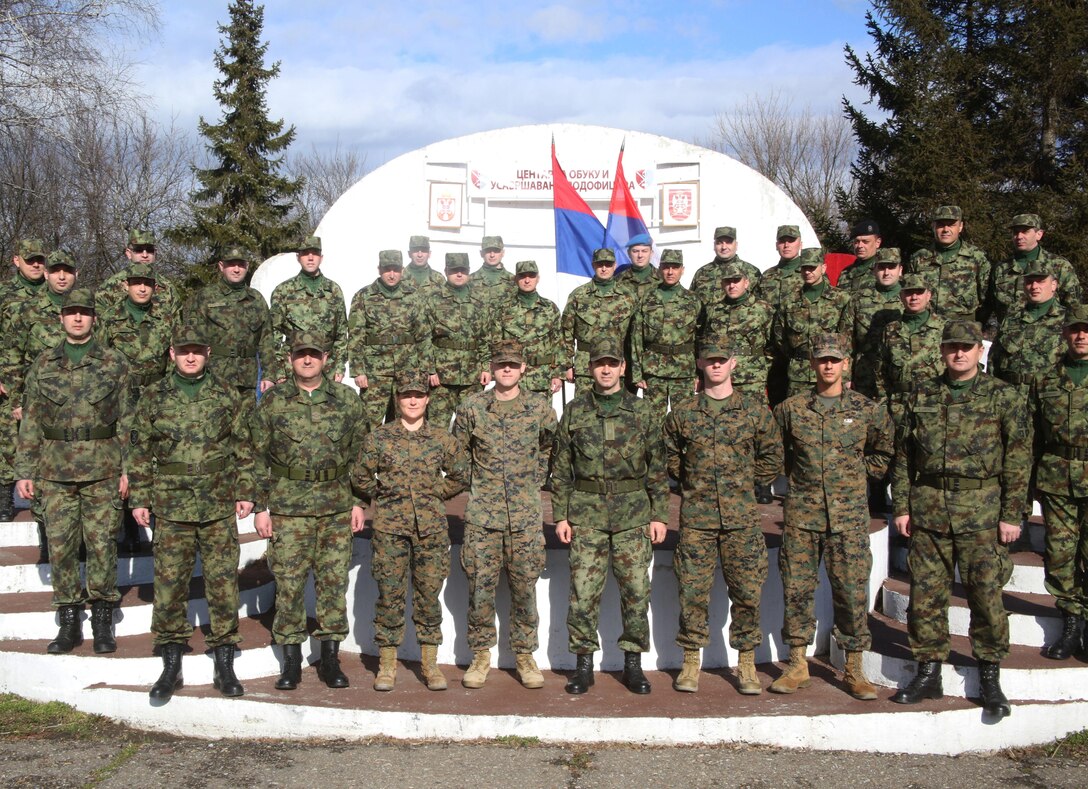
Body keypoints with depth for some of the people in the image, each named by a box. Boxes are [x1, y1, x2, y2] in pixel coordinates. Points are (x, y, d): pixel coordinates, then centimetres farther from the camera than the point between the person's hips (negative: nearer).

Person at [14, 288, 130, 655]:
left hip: (102, 470, -2)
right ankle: (68, 622, 15)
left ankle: (103, 622, 12)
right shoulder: (43, 365, 9)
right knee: (60, 545, 3)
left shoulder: (114, 363, 4)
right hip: (55, 470, 2)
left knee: (102, 543, 1)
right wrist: (24, 471, 4)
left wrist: (127, 469, -3)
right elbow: (30, 422, 10)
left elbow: (126, 420, 3)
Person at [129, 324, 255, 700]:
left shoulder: (226, 395, 5)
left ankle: (225, 666, 12)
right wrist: (139, 499, 3)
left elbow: (244, 446, 7)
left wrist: (246, 491, 2)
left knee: (223, 582, 2)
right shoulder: (153, 397, 4)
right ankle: (171, 666, 16)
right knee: (169, 583, 3)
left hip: (219, 507, 0)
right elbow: (140, 451, 7)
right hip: (171, 507, 0)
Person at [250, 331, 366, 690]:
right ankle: (291, 660, 15)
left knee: (334, 581, 5)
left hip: (337, 508, 1)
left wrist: (358, 501, 5)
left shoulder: (346, 399, 6)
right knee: (288, 583, 2)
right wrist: (261, 506, -1)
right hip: (287, 507, -1)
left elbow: (359, 453, 10)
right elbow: (258, 456, 4)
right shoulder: (273, 401, 2)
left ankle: (330, 657, 17)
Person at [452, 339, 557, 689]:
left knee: (524, 586, 6)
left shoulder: (540, 408, 2)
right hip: (482, 512, 0)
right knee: (480, 585, 4)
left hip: (526, 514, 0)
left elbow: (550, 448, 16)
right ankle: (481, 656, 17)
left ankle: (525, 655, 18)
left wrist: (536, 480, 8)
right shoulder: (472, 407, 1)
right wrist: (474, 484, 7)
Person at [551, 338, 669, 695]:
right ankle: (584, 663, 12)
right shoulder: (575, 411, 6)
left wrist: (659, 514, 1)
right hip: (586, 511, 0)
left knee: (636, 590, 3)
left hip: (633, 514, 0)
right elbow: (561, 467, 8)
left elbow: (657, 466, 6)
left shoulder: (641, 411, 5)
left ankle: (633, 663, 16)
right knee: (583, 591, 0)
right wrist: (561, 515, 3)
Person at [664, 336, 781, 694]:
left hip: (741, 517, 0)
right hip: (696, 517, 0)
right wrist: (691, 484, 10)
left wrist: (748, 484, 8)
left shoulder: (755, 409, 4)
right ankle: (690, 662, 16)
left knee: (747, 591, 2)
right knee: (693, 591, 3)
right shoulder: (682, 413, 5)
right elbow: (670, 457, 17)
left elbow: (772, 456, 12)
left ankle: (746, 664, 16)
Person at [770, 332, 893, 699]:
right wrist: (798, 473, 10)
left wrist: (856, 472, 7)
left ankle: (854, 669, 13)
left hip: (849, 514, -1)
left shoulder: (867, 409, 3)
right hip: (802, 512, 1)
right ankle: (797, 665, 16)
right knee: (797, 587, 4)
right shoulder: (790, 409, 4)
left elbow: (885, 452, 16)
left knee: (852, 590, 0)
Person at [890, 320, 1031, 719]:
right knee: (925, 593, 5)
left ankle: (989, 676, 15)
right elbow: (903, 456, 12)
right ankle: (928, 673, 17)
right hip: (928, 509, 3)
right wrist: (902, 506, 6)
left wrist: (1012, 514, -6)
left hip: (982, 511, -3)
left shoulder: (1003, 397, 2)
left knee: (986, 593, 0)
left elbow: (1018, 459, -1)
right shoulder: (920, 397, 10)